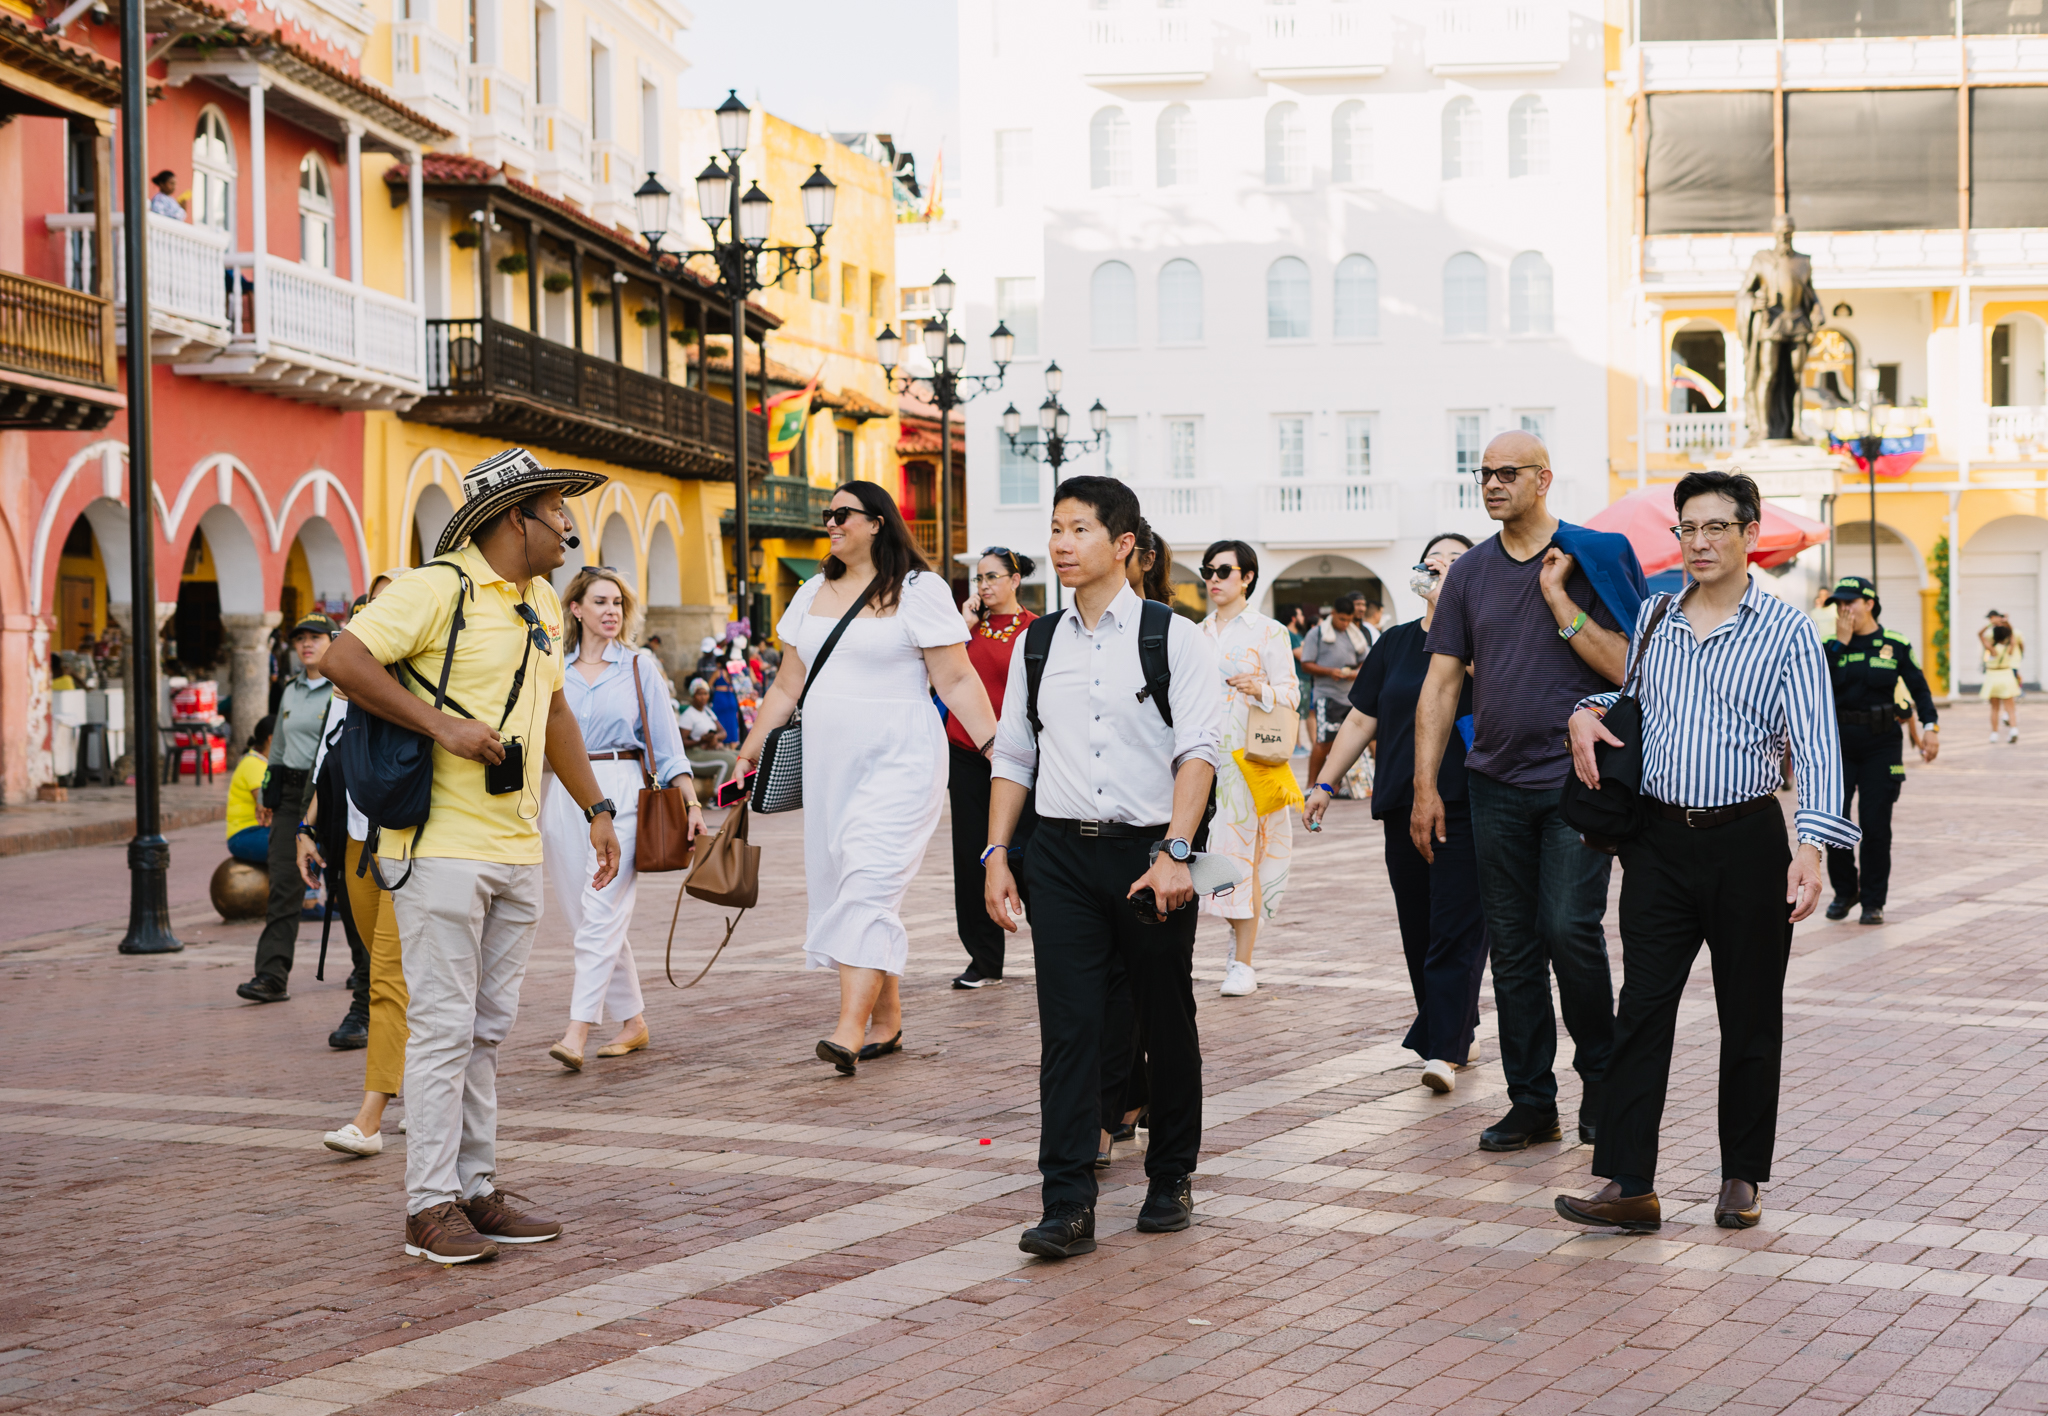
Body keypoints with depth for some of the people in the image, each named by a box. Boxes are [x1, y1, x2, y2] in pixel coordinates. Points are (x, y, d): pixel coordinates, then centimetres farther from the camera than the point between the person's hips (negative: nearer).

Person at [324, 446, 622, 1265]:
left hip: (516, 850, 8)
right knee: (444, 1025, -6)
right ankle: (431, 1206, 0)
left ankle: (476, 1189, 19)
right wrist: (441, 726, -21)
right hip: (442, 847, -8)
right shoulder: (436, 589, -10)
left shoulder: (541, 604, 17)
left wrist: (595, 809, 23)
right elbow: (348, 660, -18)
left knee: (488, 1026, 12)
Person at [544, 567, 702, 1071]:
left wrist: (692, 803, -5)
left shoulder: (639, 667, 6)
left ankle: (577, 1032, -20)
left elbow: (666, 743, 5)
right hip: (565, 795, 4)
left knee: (601, 913, -14)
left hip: (620, 789, -4)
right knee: (589, 918, 6)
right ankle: (633, 1022, 18)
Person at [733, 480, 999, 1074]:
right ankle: (887, 1020, 17)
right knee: (840, 884, 7)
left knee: (870, 883, -17)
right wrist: (747, 754, 17)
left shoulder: (919, 589, -4)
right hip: (827, 762, 7)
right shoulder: (813, 593, 15)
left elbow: (956, 680, -7)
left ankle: (850, 1029, -24)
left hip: (898, 758, -7)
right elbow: (787, 686, 19)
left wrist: (998, 746, -15)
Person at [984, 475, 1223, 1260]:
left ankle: (1170, 1181, 24)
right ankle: (1067, 1206, -5)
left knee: (1168, 1025, 8)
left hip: (1149, 851, -2)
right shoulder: (1037, 644, 11)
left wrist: (1174, 852, -19)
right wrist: (995, 854, 7)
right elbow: (1013, 755, 15)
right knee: (1069, 1027, -4)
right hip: (1061, 851, 3)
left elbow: (1198, 751, -9)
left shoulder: (1172, 636, -2)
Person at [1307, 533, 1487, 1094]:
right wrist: (1326, 781, 13)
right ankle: (1454, 1031, 21)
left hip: (1464, 805, -5)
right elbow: (1363, 718, 17)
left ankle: (1445, 1050, -10)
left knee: (1456, 927, -8)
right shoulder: (1395, 643, 15)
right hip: (1403, 804, 5)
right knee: (1417, 927, 8)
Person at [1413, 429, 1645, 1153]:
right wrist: (1425, 786, 4)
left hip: (1577, 776, -4)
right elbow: (1440, 683, 10)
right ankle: (1531, 1100, 14)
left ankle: (1600, 1071, 8)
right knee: (1513, 947, 5)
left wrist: (1557, 597, -13)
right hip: (1497, 785, 4)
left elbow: (1625, 667, -7)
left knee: (1570, 928, -14)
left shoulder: (1593, 558, 0)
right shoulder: (1470, 573, 10)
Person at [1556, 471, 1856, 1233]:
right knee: (1642, 1008, -3)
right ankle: (1628, 1183, -4)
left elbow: (1816, 743, -11)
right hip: (1659, 840, 3)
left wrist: (1812, 845, -24)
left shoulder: (1785, 629, -3)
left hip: (1747, 841, -3)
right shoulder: (1651, 618, 9)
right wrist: (1587, 710, 5)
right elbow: (1618, 684, 29)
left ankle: (1742, 1178, 18)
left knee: (1750, 1016, 6)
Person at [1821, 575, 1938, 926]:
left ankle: (1873, 900, 10)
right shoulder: (1830, 645, 3)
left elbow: (1919, 687, 5)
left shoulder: (1896, 645, 1)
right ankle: (1844, 890, 18)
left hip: (1882, 742, -1)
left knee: (1875, 824, -2)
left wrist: (1930, 726, -7)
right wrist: (1840, 643, -13)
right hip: (1839, 741, 1)